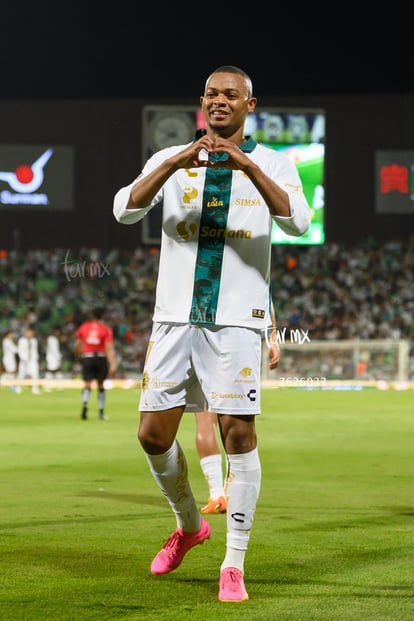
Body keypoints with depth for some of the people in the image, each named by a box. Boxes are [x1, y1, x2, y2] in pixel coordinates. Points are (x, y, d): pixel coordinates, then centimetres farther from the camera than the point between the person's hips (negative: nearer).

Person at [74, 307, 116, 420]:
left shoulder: (84, 326, 5)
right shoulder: (106, 329, -2)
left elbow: (77, 345, 9)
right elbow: (109, 348, -10)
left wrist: (78, 356, 25)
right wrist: (112, 365, -14)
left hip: (87, 357, 1)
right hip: (101, 358, -1)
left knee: (87, 385, -2)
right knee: (101, 385, 11)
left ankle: (85, 404, -30)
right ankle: (101, 412, 14)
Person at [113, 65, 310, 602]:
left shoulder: (272, 165, 5)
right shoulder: (170, 161, 10)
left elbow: (298, 222, -15)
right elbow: (125, 209, -8)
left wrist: (249, 166, -27)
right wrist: (176, 163, -23)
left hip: (237, 317, -3)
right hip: (175, 315, 3)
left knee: (238, 433, -10)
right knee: (154, 432, 2)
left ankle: (234, 563, 1)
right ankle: (189, 525, 29)